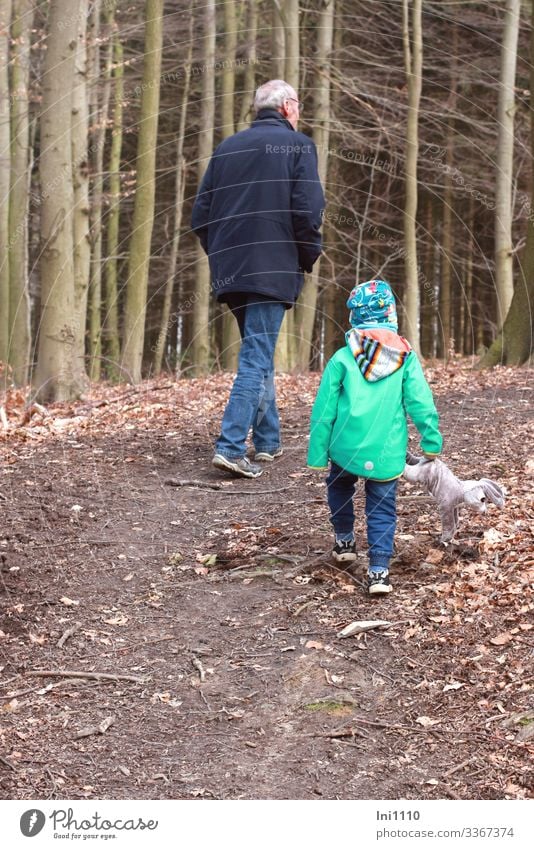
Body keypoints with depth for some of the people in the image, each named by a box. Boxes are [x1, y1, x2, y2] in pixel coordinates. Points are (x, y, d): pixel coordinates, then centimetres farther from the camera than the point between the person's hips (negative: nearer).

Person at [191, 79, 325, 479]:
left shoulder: (227, 147, 15)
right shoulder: (298, 145, -1)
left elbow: (200, 214, 13)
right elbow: (308, 211, -13)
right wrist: (309, 258, 0)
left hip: (230, 270, 6)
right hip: (274, 270, -6)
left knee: (258, 353, 18)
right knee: (257, 358, -7)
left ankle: (268, 441, 23)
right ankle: (231, 446, -16)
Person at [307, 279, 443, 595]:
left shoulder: (342, 358, -2)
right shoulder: (406, 358, -1)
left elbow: (324, 411, 0)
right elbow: (420, 402, -4)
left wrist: (317, 454, 6)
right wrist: (432, 440, 5)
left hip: (347, 448, 0)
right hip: (387, 453, 0)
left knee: (339, 487, 29)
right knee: (382, 509, 8)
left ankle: (345, 541, 36)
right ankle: (379, 570, -1)